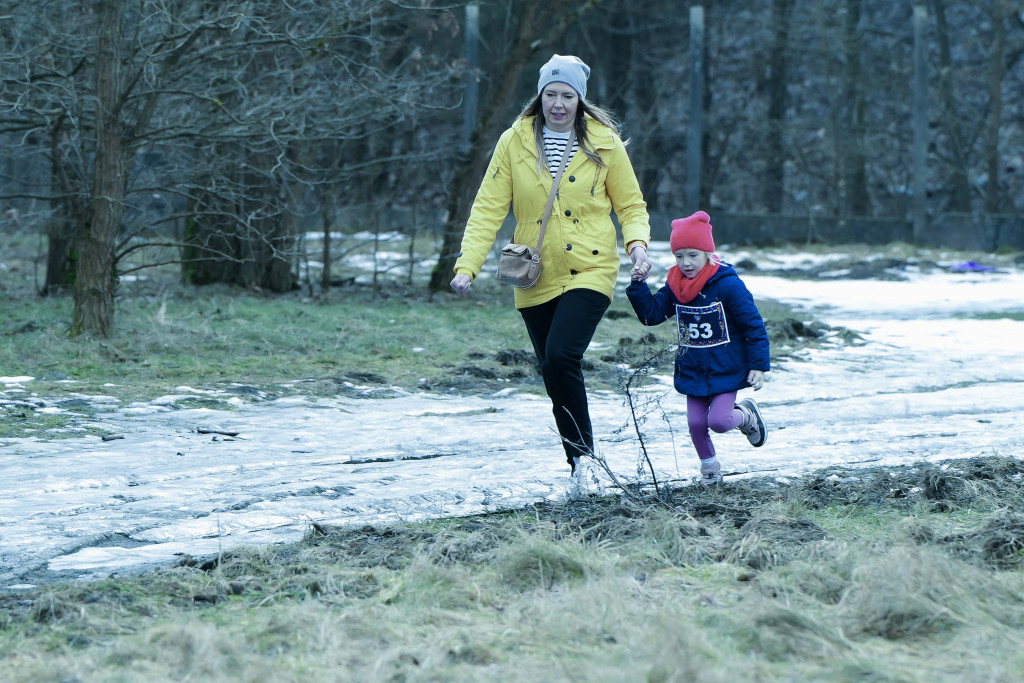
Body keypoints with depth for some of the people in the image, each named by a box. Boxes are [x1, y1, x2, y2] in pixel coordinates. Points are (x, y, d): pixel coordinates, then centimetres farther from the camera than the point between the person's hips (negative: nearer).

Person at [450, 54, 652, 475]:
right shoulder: (515, 143, 1)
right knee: (554, 374, 6)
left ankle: (584, 454, -8)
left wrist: (636, 243, -13)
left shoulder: (603, 143, 0)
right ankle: (578, 467, 19)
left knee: (561, 356, -22)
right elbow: (489, 208, -1)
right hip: (536, 279, 3)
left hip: (590, 271, -3)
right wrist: (467, 265, -12)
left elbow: (630, 204, 8)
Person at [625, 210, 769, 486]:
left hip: (726, 371, -5)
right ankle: (709, 466, 26)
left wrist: (758, 365, -13)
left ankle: (747, 415, 18)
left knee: (718, 421, -15)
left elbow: (753, 325, -12)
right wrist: (639, 286, -12)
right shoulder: (675, 286, 1)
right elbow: (651, 313, 4)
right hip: (692, 372, 5)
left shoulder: (727, 284, -16)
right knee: (696, 422, 1)